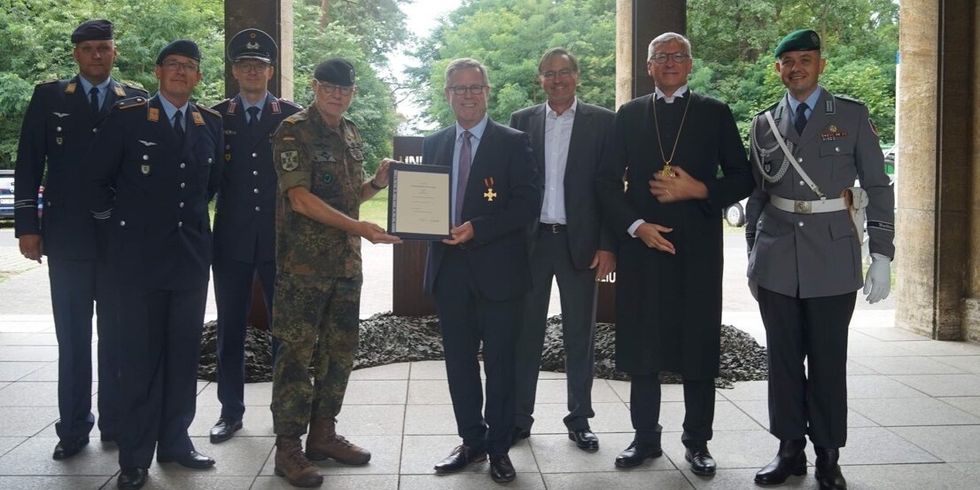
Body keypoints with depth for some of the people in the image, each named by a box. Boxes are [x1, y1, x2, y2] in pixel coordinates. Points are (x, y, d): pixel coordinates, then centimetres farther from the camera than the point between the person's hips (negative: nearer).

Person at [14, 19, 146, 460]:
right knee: (72, 338, 6)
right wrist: (27, 225, -2)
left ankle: (116, 423, 18)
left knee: (117, 336, 8)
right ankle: (73, 428, 16)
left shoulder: (137, 102, 5)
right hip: (67, 237, 0)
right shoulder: (49, 97, 6)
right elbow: (28, 165, 4)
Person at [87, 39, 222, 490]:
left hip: (191, 253, 4)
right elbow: (98, 178, 3)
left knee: (184, 352, 9)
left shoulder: (211, 123, 6)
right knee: (140, 355, 2)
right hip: (139, 254, -3)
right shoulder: (127, 116, -5)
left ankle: (175, 440, 23)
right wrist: (112, 219, 8)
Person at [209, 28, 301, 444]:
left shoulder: (292, 116, 3)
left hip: (280, 238, -1)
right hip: (231, 239, 1)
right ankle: (230, 410, 21)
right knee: (230, 329, 8)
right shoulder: (216, 117, 6)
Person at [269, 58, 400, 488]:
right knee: (297, 354, -2)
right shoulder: (293, 131, -9)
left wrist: (377, 182, -1)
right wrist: (360, 227, -23)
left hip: (346, 260, 7)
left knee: (341, 350, 12)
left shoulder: (351, 134, 13)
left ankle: (323, 433, 26)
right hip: (304, 261, -7)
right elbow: (301, 198, -17)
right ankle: (287, 448, 9)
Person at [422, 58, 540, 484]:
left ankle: (499, 447, 19)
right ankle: (472, 441, 26)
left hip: (497, 270, -4)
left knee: (500, 362, 5)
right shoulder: (433, 144, 12)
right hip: (449, 269, 5)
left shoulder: (513, 143, -3)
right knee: (459, 361, 12)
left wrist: (476, 229, -20)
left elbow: (528, 205, -10)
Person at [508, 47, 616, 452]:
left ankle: (579, 419, 20)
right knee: (525, 331, 7)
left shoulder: (602, 122, 2)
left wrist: (607, 245, -7)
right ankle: (519, 417, 18)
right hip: (530, 240, 2)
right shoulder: (521, 121, 7)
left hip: (579, 242, -1)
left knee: (580, 335, 8)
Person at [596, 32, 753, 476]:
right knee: (641, 345, 6)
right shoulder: (628, 115, 10)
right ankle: (645, 437, 19)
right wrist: (635, 225, -8)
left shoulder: (715, 113, 7)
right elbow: (609, 180, 6)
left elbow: (742, 178, 5)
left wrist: (698, 190, -11)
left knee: (699, 345, 4)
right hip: (641, 243, 1)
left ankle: (697, 441, 18)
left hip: (698, 247, -1)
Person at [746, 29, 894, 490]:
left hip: (833, 257, -2)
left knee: (828, 358, 3)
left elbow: (877, 186, 2)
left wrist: (881, 255, -5)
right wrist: (753, 256, 13)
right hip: (777, 258, 2)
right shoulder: (764, 123, 9)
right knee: (783, 357, 8)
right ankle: (790, 449, 20)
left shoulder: (852, 115, 2)